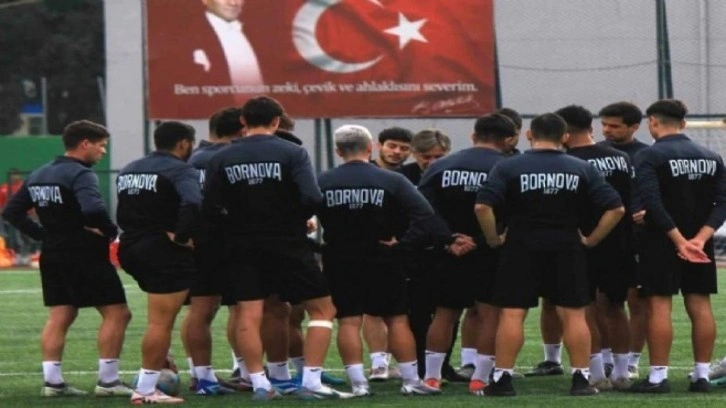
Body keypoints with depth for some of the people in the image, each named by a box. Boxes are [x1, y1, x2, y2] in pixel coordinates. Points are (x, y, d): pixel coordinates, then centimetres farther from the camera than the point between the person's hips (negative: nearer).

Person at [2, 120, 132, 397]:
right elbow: (93, 209, -33)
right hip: (86, 257, -8)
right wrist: (112, 231, -15)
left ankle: (52, 381, 3)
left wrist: (44, 234, 10)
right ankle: (107, 380, -3)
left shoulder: (38, 175, 12)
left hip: (53, 257, 8)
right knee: (116, 313, -1)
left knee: (59, 317, 10)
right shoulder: (80, 174, -15)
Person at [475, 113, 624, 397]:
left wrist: (493, 239, -2)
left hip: (520, 249, -1)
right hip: (567, 250, 1)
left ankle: (502, 378, -1)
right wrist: (592, 239, 5)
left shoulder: (507, 168, -4)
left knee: (512, 314, 1)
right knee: (573, 314, 6)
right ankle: (581, 379, 4)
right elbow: (616, 208, -1)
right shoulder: (581, 170, 3)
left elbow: (482, 207, -14)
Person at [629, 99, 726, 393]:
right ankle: (701, 375, 8)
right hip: (699, 243, 5)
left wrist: (679, 240, -18)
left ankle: (658, 377, -6)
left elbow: (653, 203, -19)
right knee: (700, 306, 6)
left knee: (659, 306, -4)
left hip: (662, 240, -5)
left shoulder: (650, 157, -9)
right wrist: (700, 238, -9)